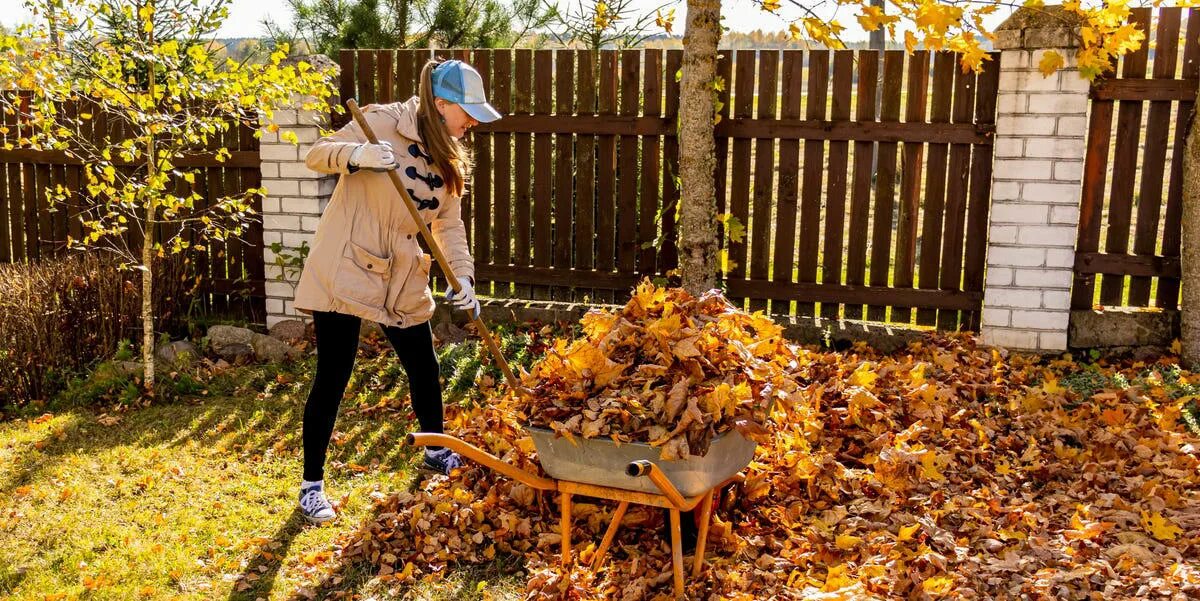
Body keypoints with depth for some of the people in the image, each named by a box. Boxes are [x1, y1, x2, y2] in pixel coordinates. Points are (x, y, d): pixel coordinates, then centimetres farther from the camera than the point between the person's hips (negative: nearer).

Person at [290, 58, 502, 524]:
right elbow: (317, 154, -12)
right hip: (344, 269, -6)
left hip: (402, 280, 7)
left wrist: (462, 275, -10)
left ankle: (437, 451, 39)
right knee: (332, 378, -2)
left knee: (424, 368, 15)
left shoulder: (448, 157, 8)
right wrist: (358, 154, -34)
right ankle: (312, 485, 13)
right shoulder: (384, 122, -12)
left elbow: (450, 223, 6)